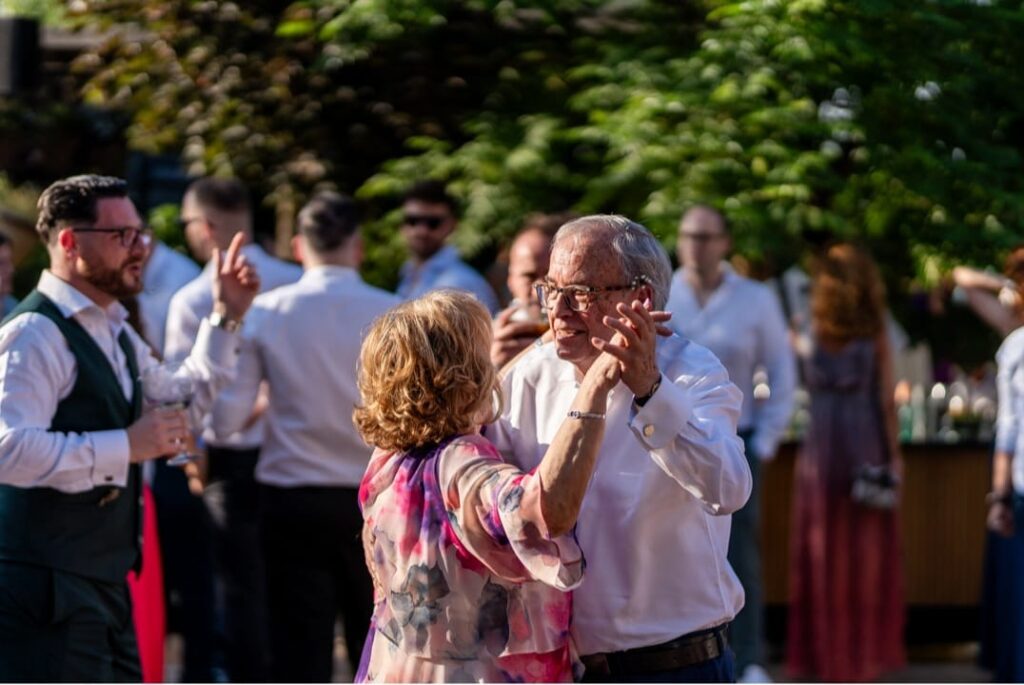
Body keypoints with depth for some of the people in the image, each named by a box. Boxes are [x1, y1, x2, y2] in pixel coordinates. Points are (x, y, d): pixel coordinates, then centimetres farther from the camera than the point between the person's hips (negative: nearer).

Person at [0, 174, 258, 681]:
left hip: (103, 584, 11)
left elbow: (181, 401, 30)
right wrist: (127, 445, -26)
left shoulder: (112, 330, 17)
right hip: (48, 593, -11)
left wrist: (225, 317, 20)